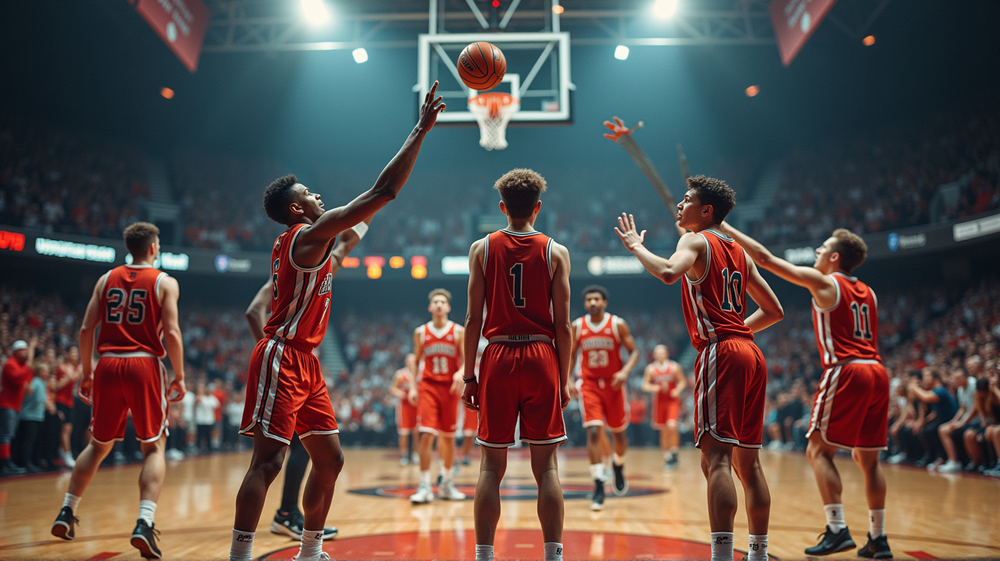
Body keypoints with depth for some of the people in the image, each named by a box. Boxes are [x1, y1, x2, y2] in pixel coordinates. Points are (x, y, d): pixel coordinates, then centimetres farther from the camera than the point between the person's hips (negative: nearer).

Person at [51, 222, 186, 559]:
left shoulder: (107, 279, 11)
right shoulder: (165, 283, 0)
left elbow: (86, 330, 6)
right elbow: (171, 334, -9)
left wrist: (87, 373, 15)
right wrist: (179, 377, -1)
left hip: (108, 366, 4)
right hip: (144, 366, -4)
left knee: (98, 445, 21)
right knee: (154, 447, 3)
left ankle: (67, 513, 23)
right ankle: (144, 523, -11)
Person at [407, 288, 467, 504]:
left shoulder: (458, 332, 2)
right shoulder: (420, 332, 5)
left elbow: (467, 360, -2)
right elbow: (416, 361, 12)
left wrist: (461, 372, -23)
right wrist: (413, 386, 2)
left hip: (450, 388, 1)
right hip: (428, 387, -1)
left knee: (449, 436, 9)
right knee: (426, 435, -12)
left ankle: (446, 483, 24)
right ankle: (424, 486, -8)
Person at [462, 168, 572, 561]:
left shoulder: (482, 248, 3)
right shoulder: (556, 252, 2)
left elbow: (473, 319, 0)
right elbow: (563, 325, 0)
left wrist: (469, 376, 5)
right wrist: (564, 379, 7)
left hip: (498, 359, 0)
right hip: (541, 357, 0)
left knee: (491, 467, 7)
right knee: (546, 466, 6)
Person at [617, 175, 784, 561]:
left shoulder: (696, 241, 0)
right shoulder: (739, 252, 22)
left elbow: (668, 272, -24)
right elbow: (774, 311, 24)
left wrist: (636, 245, -8)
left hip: (720, 353, -8)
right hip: (751, 354, 8)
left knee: (716, 457, -14)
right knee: (747, 460, 14)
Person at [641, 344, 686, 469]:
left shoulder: (674, 367, -2)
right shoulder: (650, 368, -1)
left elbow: (683, 381, 6)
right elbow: (645, 384, 2)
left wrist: (678, 390, -13)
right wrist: (652, 388, -19)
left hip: (673, 401, -2)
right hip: (659, 402, 2)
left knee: (672, 426, -20)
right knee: (663, 430, 6)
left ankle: (674, 451, 0)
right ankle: (667, 456, 19)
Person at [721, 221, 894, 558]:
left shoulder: (824, 282, -1)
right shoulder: (867, 292, 20)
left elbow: (764, 258, -1)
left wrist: (726, 228, 4)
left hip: (847, 372, -7)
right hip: (877, 373, 7)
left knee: (819, 450, 0)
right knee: (867, 458, 13)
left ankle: (837, 530, -8)